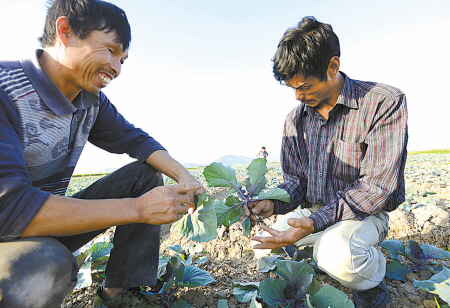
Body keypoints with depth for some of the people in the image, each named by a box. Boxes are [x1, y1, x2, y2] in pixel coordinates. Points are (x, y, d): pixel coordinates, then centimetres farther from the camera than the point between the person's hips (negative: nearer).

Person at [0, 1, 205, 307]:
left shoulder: (92, 101, -4)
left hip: (49, 217, 7)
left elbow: (136, 140, 3)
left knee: (146, 173, -1)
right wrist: (137, 207, -33)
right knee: (48, 266, -39)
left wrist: (184, 177, -15)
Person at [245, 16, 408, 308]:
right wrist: (273, 203, -18)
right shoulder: (295, 119, 1)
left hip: (364, 214, -4)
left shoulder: (385, 102, -16)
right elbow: (295, 179, 5)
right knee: (264, 251, -10)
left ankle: (374, 278, 1)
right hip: (310, 212, 5)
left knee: (337, 254, -35)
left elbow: (376, 186, -22)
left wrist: (315, 223, -32)